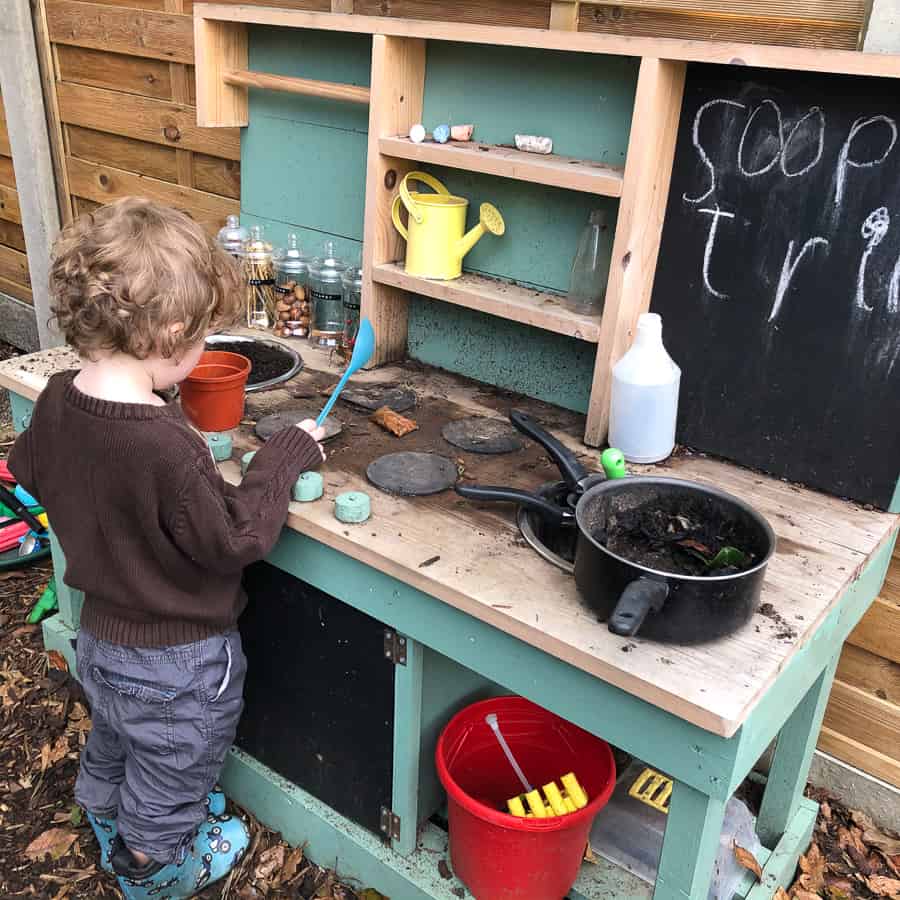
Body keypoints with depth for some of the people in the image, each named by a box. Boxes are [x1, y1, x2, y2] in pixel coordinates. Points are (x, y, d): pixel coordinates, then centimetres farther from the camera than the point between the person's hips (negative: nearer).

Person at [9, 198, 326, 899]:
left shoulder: (57, 401, -14)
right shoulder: (169, 449, -39)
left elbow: (29, 472, 6)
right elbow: (238, 538, -27)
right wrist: (286, 455, -18)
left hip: (102, 639, 8)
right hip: (179, 666, -7)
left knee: (111, 757, 34)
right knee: (168, 787, 23)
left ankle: (115, 841, 61)